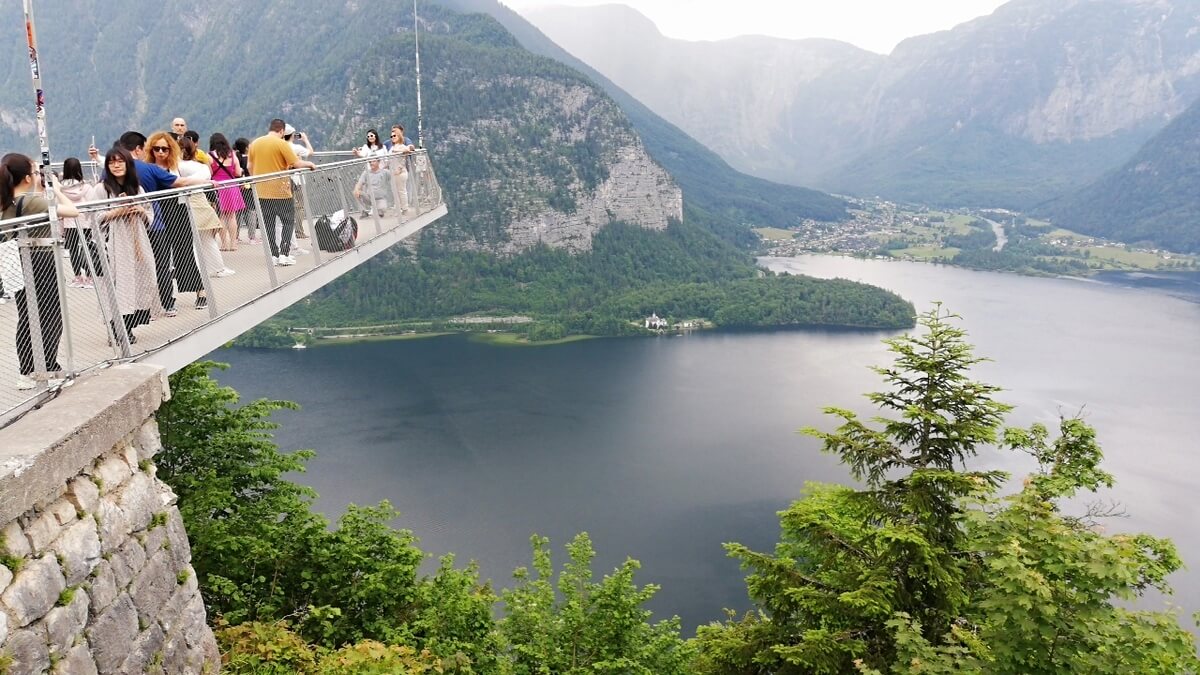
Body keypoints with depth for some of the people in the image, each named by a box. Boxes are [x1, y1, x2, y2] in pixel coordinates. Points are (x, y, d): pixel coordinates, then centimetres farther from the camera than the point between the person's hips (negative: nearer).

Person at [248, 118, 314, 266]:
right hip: (280, 191, -5)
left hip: (261, 192, 5)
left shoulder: (254, 144, 7)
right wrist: (310, 164, 5)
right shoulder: (282, 144, -10)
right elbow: (297, 163, -13)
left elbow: (250, 167, 12)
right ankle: (284, 254, -1)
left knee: (268, 224, 9)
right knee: (287, 222, 6)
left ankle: (273, 255, 10)